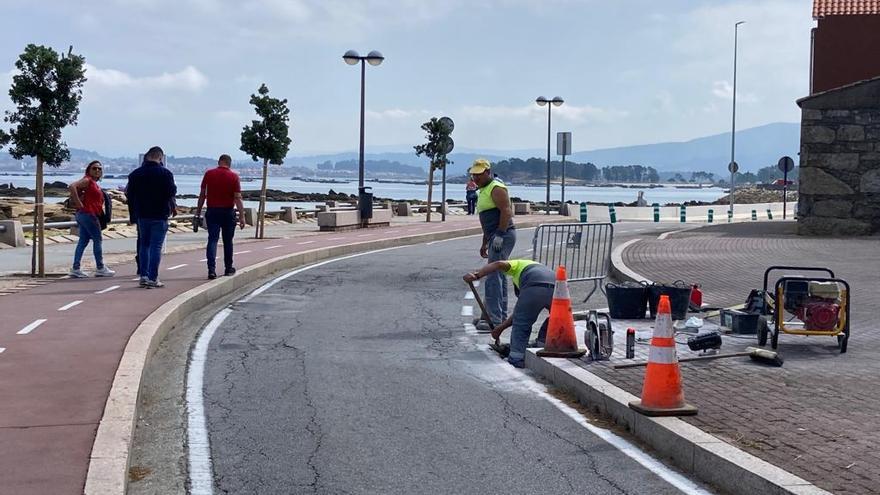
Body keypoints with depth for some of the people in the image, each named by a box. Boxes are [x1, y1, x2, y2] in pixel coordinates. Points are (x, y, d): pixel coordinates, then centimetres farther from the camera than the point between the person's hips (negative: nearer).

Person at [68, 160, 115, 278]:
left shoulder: (94, 183, 17)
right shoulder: (87, 180, -10)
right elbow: (72, 187, -24)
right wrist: (79, 204, -22)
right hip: (88, 214, -9)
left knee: (83, 241, 7)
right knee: (97, 240, -2)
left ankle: (75, 269, 6)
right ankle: (100, 268, 5)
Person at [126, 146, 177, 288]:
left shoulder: (135, 174, 4)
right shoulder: (165, 173, -10)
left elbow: (129, 194, 5)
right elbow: (172, 192, -12)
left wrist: (133, 214, 14)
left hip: (142, 215, 4)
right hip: (160, 216, -4)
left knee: (144, 245, 16)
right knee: (156, 246, -1)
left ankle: (144, 275, 13)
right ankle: (153, 278, -4)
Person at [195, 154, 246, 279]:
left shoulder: (209, 174, -2)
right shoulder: (234, 176, -6)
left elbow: (202, 195, 1)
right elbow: (238, 198, -10)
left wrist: (198, 212, 8)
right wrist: (242, 216, -8)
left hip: (212, 211, 0)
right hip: (228, 212, 0)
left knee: (212, 239, -2)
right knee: (227, 241, 12)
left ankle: (211, 269, -16)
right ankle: (228, 269, 23)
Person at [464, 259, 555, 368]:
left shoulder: (518, 264, 34)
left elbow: (499, 265, 9)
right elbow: (522, 312, 41)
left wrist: (476, 275, 1)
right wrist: (501, 327, 43)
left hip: (534, 288, -5)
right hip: (556, 288, 5)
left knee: (521, 326, 8)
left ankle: (516, 359, 2)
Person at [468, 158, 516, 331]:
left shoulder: (496, 188, -10)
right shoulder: (483, 190, 22)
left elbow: (507, 211, -20)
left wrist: (499, 235, -25)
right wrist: (484, 243, 27)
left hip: (503, 236, -11)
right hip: (496, 237, 11)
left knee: (493, 277, -15)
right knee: (499, 276, 14)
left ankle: (494, 319, -17)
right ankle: (502, 315, 21)